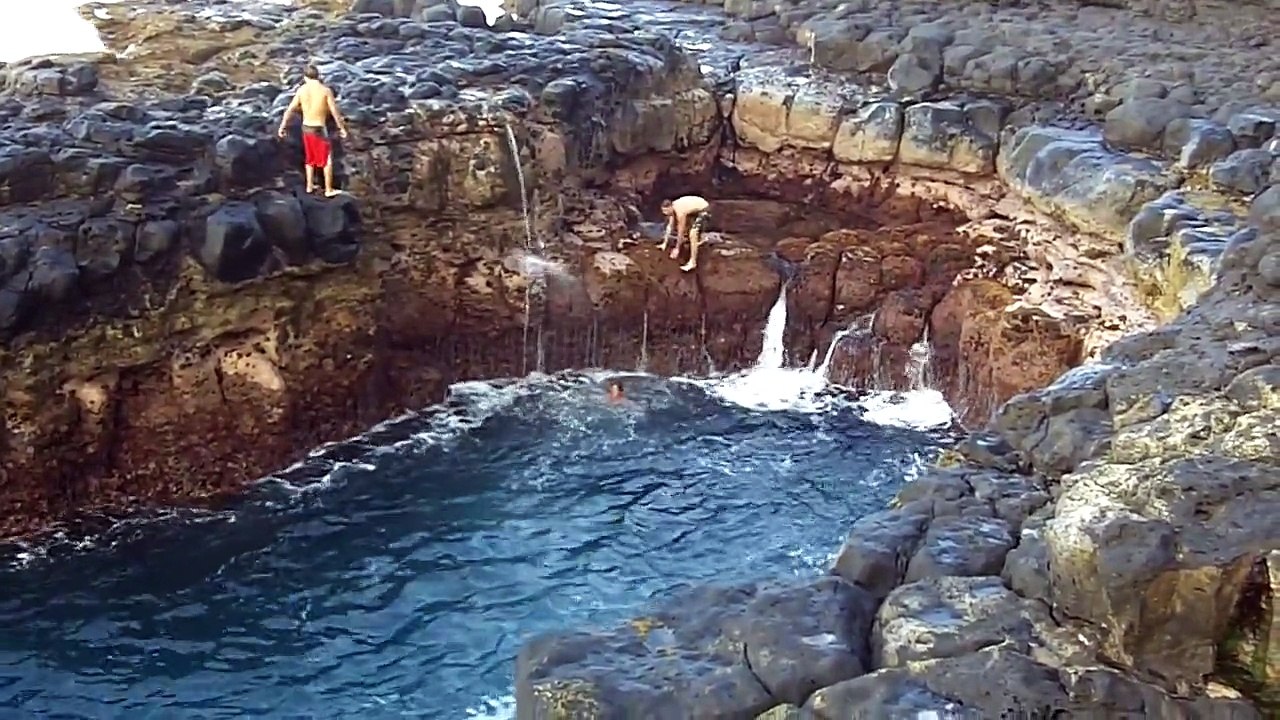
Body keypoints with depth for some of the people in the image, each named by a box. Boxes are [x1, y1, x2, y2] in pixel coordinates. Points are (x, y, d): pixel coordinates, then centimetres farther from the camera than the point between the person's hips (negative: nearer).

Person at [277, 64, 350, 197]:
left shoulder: (301, 90, -3)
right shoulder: (326, 90, -13)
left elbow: (289, 110, -1)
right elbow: (335, 112, -11)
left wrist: (282, 127, 8)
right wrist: (342, 128, 0)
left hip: (306, 127, 4)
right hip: (320, 129, -4)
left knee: (309, 158, 21)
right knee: (327, 159, 8)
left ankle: (310, 186, 29)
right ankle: (328, 190, 12)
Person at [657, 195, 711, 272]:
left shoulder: (680, 212, -32)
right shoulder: (673, 207, -6)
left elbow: (680, 232, -23)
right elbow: (670, 226, 4)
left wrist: (677, 249, -15)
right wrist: (665, 243, 5)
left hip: (704, 210, -10)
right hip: (697, 208, 10)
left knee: (693, 234, -23)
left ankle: (692, 262, -23)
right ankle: (699, 238, 50)